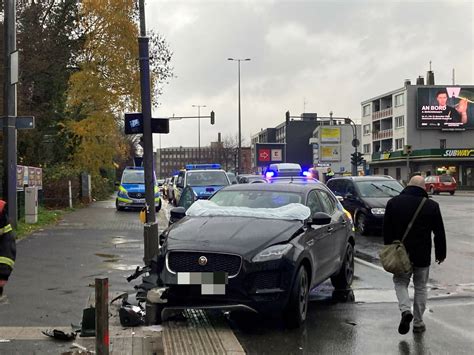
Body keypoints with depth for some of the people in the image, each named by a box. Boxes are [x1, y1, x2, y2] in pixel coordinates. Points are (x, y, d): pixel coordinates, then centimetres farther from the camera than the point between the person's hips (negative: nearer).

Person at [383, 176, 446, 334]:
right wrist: (441, 254, 10)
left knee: (400, 282, 14)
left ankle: (405, 310, -11)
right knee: (420, 287, 12)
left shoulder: (393, 202, -1)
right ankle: (418, 323, 14)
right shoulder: (432, 206, -5)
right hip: (422, 256, 0)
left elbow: (387, 230, 2)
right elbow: (439, 233, 0)